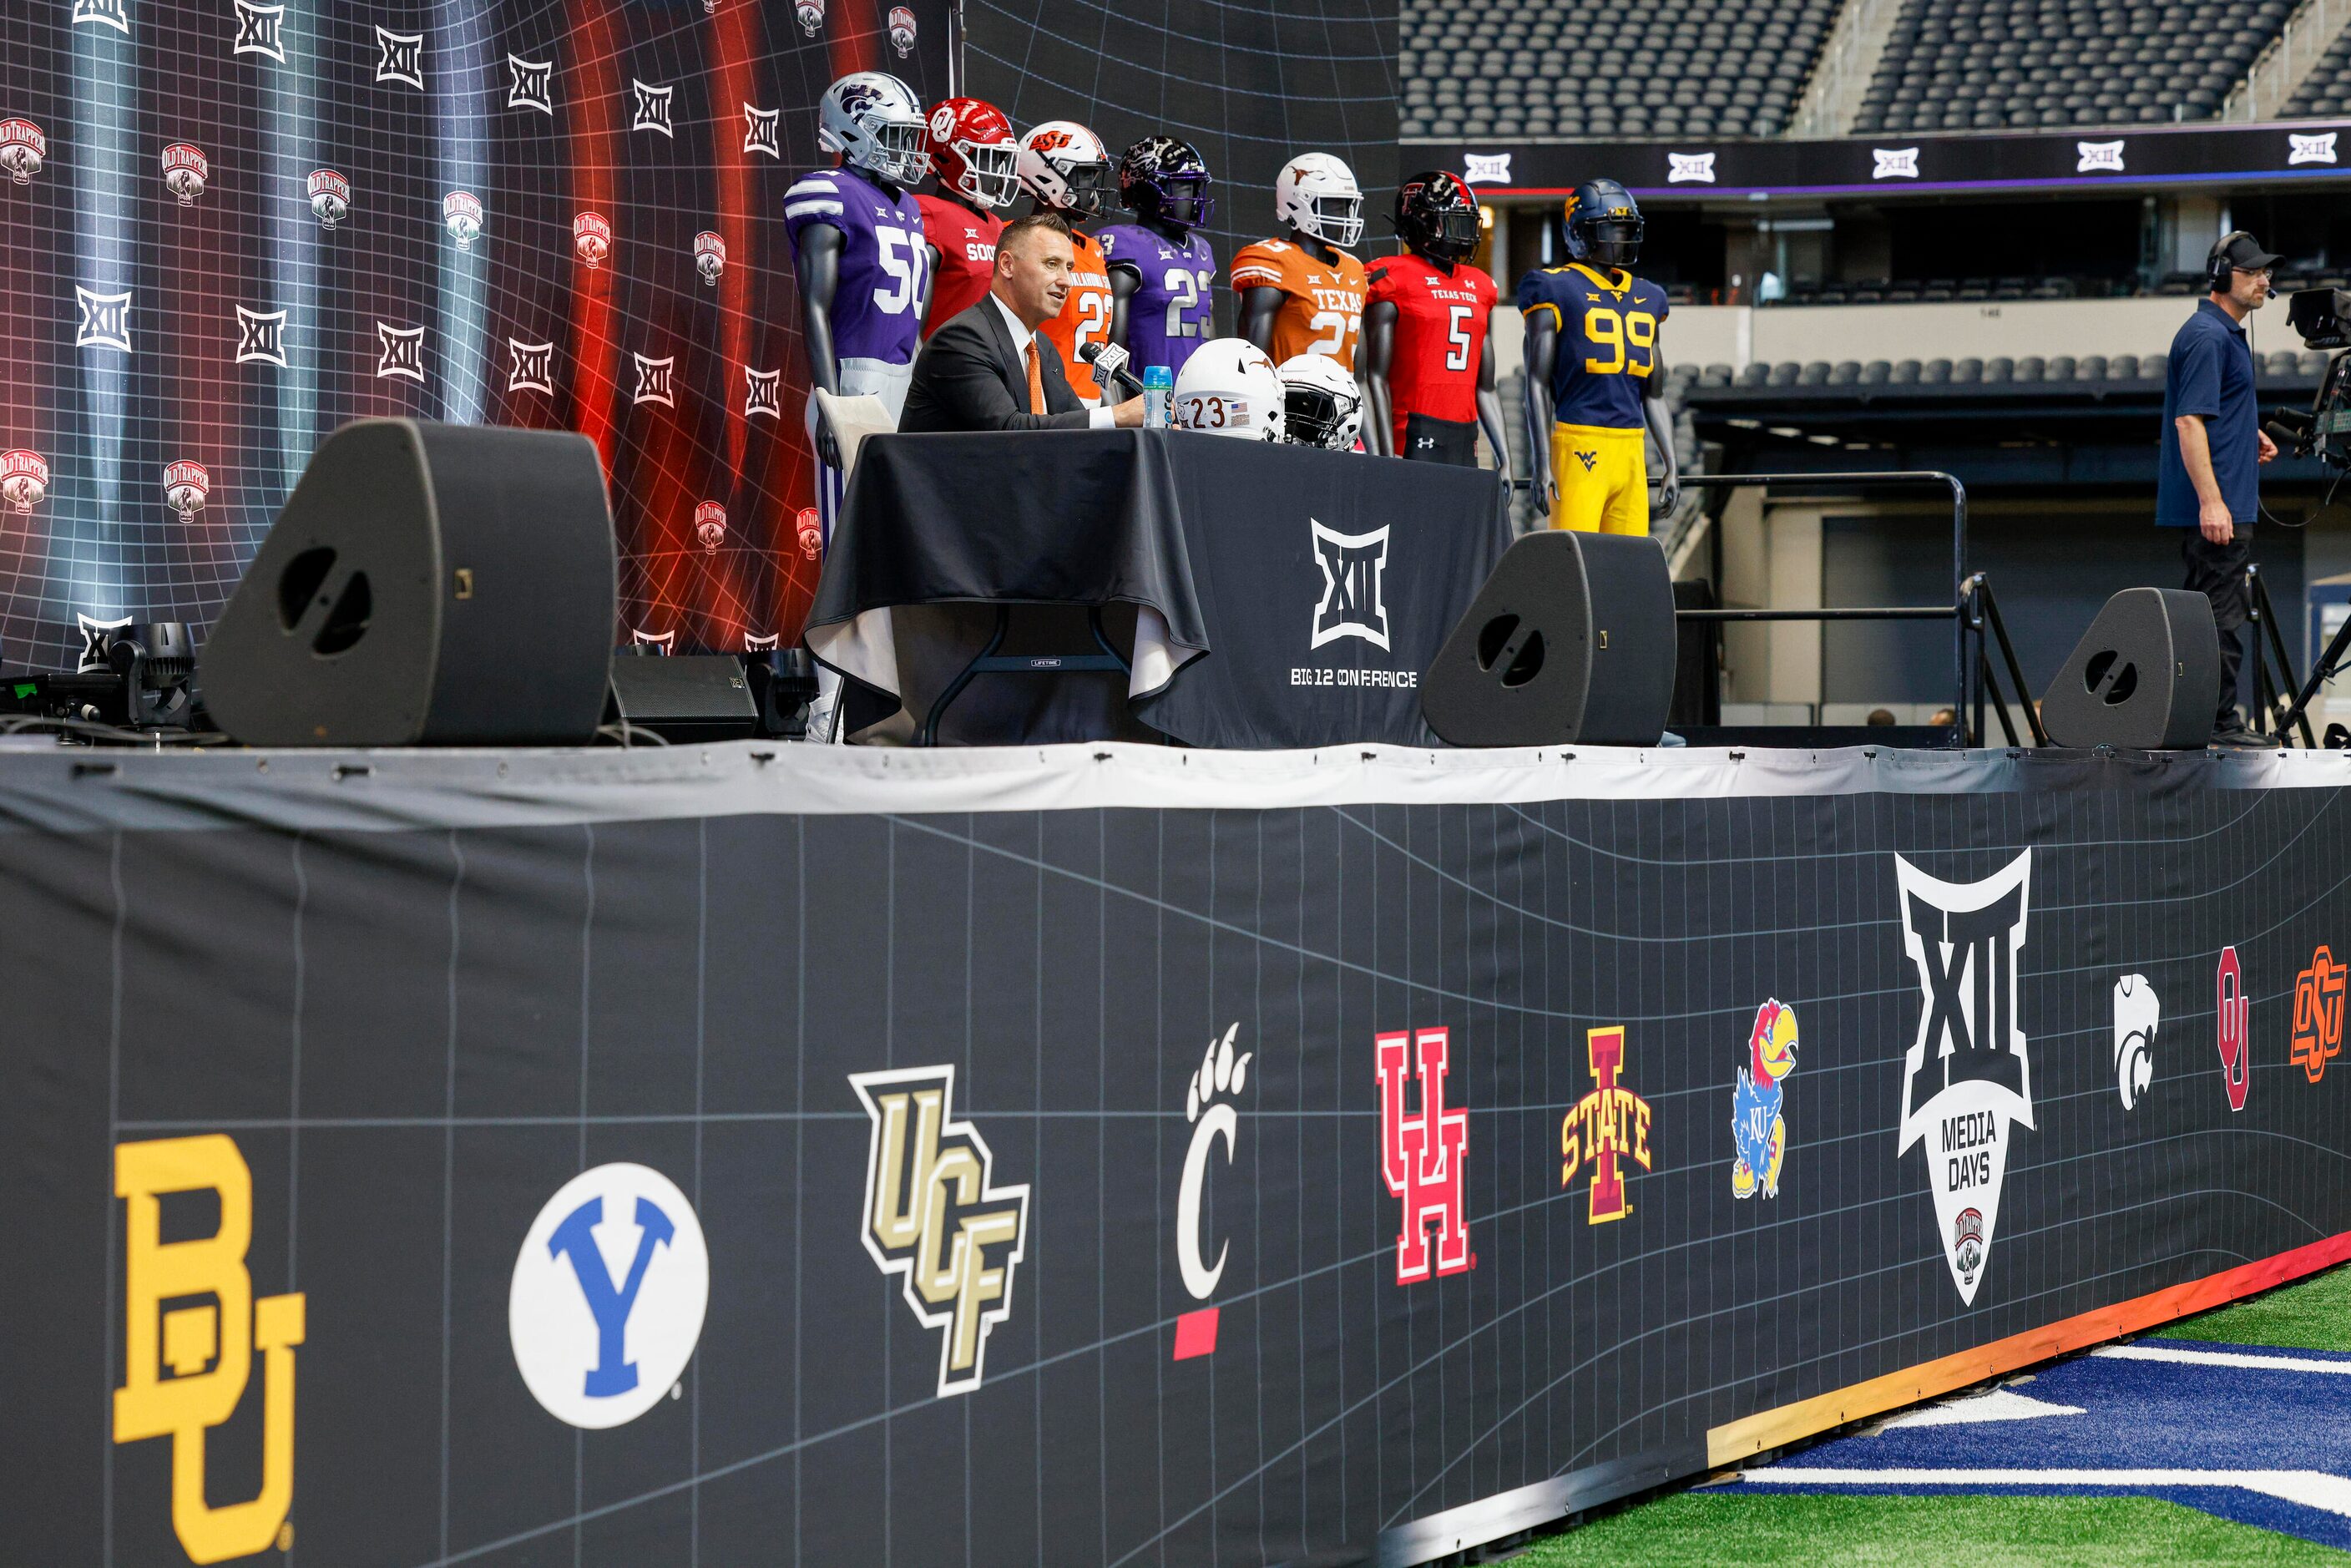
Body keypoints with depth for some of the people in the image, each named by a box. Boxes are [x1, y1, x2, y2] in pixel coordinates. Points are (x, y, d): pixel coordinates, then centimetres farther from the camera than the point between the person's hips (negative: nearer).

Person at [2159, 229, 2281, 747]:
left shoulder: (2225, 333, 18)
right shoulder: (2207, 336, -15)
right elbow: (2189, 421, -22)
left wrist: (2251, 435, 16)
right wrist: (2211, 501, -27)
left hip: (2223, 504, 11)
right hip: (2216, 505, -11)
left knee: (2206, 609, 12)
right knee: (2222, 613, -9)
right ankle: (2218, 722, -7)